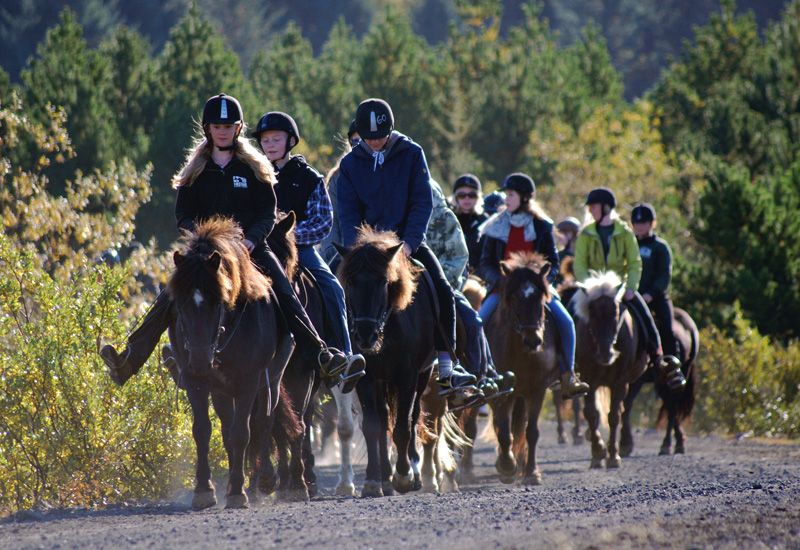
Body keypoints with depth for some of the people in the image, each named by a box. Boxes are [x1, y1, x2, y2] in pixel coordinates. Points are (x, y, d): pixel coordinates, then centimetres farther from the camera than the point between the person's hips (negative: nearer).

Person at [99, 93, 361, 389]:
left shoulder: (254, 169, 7)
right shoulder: (195, 171, 10)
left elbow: (268, 213, 2)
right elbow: (183, 216, 7)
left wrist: (252, 239, -17)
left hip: (251, 248, 0)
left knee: (286, 296, -19)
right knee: (168, 300, -17)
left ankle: (323, 357, -20)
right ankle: (128, 362, -23)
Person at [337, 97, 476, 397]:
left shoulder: (412, 154, 1)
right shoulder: (350, 164, 5)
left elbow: (422, 203, -4)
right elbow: (348, 213, 1)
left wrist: (408, 243, -17)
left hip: (408, 241, -1)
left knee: (442, 290, -21)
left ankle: (447, 367, -19)